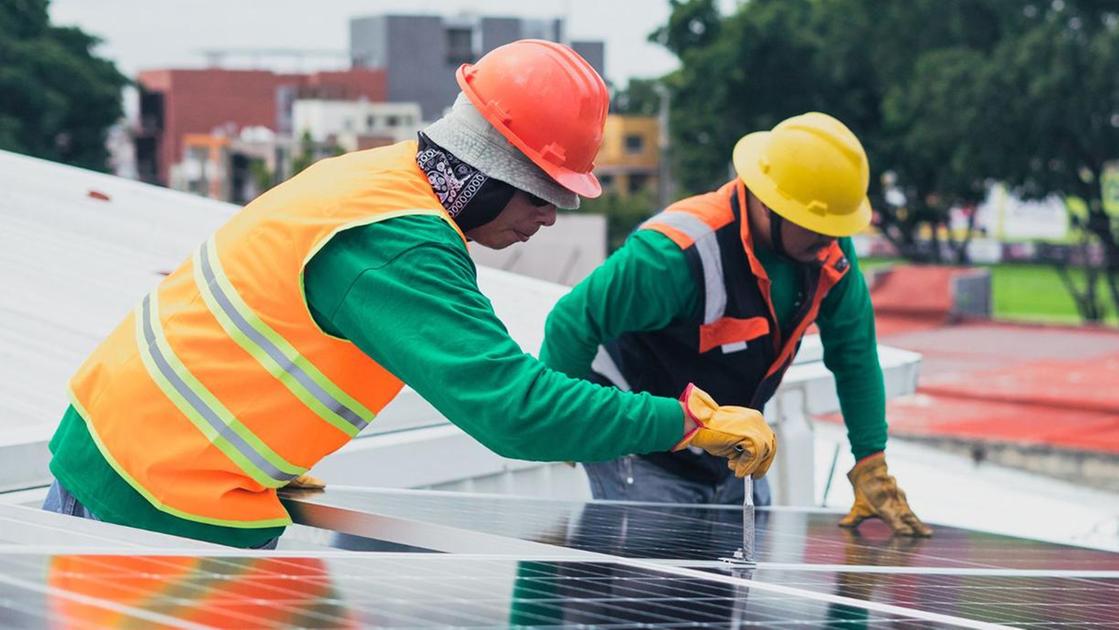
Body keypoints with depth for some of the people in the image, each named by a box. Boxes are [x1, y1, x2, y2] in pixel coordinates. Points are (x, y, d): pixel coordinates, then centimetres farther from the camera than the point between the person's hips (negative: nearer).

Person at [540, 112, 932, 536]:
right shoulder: (679, 253, -32)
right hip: (643, 463, -7)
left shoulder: (829, 248, -10)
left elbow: (853, 350, 1)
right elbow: (575, 323, -26)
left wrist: (872, 467, -1)